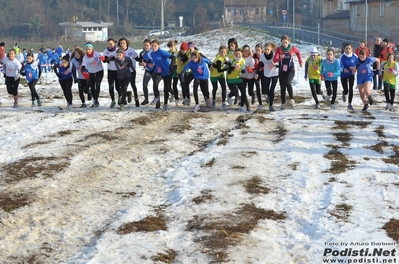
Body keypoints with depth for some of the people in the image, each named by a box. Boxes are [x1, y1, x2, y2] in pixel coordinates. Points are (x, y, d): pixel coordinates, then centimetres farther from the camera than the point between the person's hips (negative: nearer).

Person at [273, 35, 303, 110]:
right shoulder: (279, 49, -11)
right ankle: (283, 103, 21)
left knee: (287, 82, -27)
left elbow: (298, 52, 15)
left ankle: (291, 99, -12)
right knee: (282, 87, 6)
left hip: (291, 70, -1)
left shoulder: (292, 48, -8)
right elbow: (274, 60, -20)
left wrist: (300, 61, 11)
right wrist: (280, 58, -39)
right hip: (282, 71, 1)